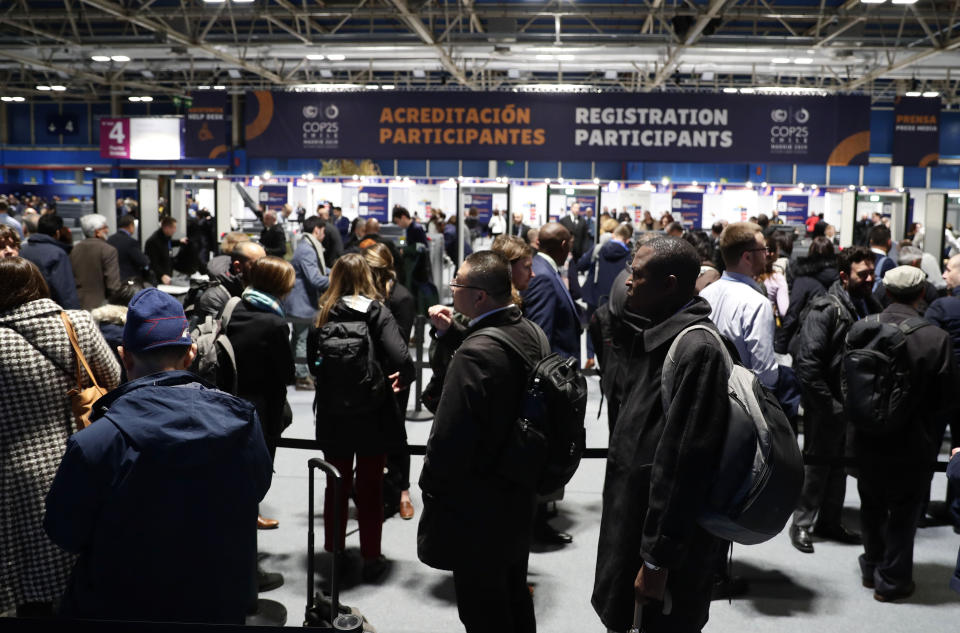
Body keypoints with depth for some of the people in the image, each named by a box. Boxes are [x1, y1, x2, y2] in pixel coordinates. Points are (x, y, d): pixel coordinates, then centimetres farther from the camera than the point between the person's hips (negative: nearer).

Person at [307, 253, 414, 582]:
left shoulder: (323, 315, -3)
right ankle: (371, 557, 18)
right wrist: (404, 378, -2)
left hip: (333, 414, 2)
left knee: (337, 484, 16)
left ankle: (334, 551, 27)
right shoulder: (377, 312, -11)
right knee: (371, 487, 10)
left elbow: (312, 361, 1)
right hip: (372, 414, -2)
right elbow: (401, 358, -22)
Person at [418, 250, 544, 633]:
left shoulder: (477, 353, -29)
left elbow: (450, 439, -26)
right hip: (516, 496, 9)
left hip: (477, 509, -8)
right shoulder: (529, 333, -2)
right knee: (515, 600, 24)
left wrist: (430, 485, -8)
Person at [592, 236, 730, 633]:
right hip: (637, 522, 9)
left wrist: (658, 560, -21)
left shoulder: (697, 350, -23)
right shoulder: (657, 335, 6)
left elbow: (684, 465, -25)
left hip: (671, 542, -9)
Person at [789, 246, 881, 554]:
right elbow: (806, 363, -20)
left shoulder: (871, 306, 5)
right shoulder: (826, 309, -15)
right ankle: (802, 524, 20)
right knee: (816, 466, 5)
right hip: (827, 407, -6)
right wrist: (830, 405, -19)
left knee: (840, 466, 17)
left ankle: (829, 522, 32)